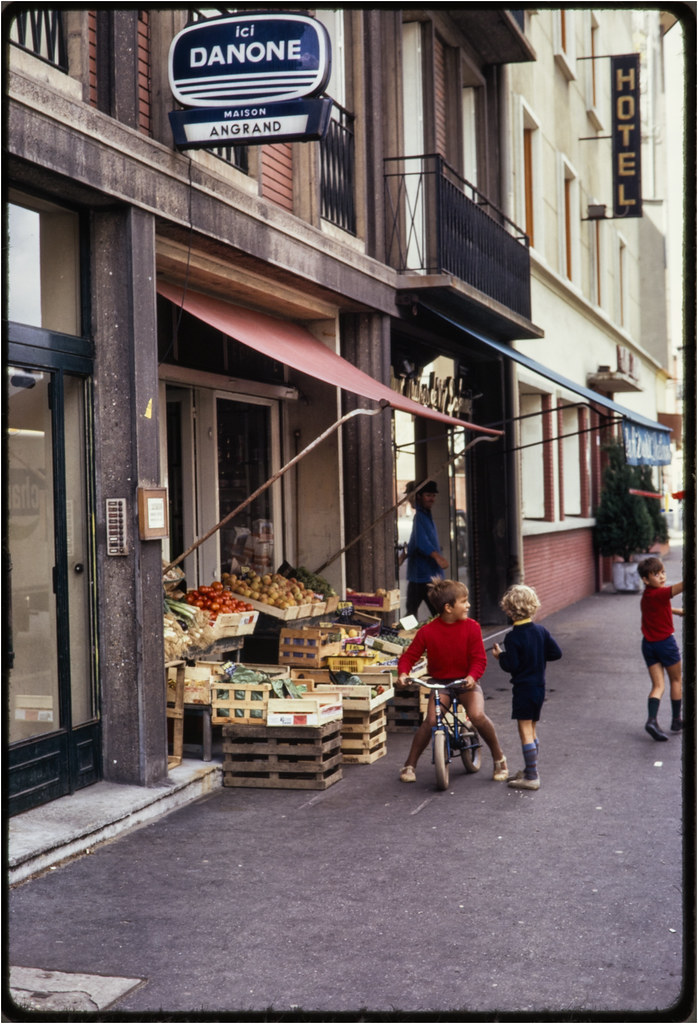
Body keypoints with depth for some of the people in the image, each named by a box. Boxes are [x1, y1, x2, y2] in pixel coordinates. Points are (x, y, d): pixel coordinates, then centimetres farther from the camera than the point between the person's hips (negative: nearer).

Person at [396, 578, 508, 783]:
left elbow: (479, 658, -9)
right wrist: (403, 673, -22)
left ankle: (499, 758, -1)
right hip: (440, 682, 0)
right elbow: (409, 655, -3)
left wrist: (472, 676, -29)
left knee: (477, 715, -24)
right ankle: (409, 765, -2)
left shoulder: (471, 627, -7)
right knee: (431, 720, -19)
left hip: (466, 682, 0)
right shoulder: (427, 631, -8)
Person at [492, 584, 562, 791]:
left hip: (523, 688, -7)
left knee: (525, 731, -4)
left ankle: (532, 777, -4)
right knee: (531, 730, 18)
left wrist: (500, 655, 0)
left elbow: (511, 665, -18)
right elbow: (556, 653, 5)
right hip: (539, 686, 7)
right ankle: (530, 771, 26)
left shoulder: (513, 637, -16)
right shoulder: (541, 631, 2)